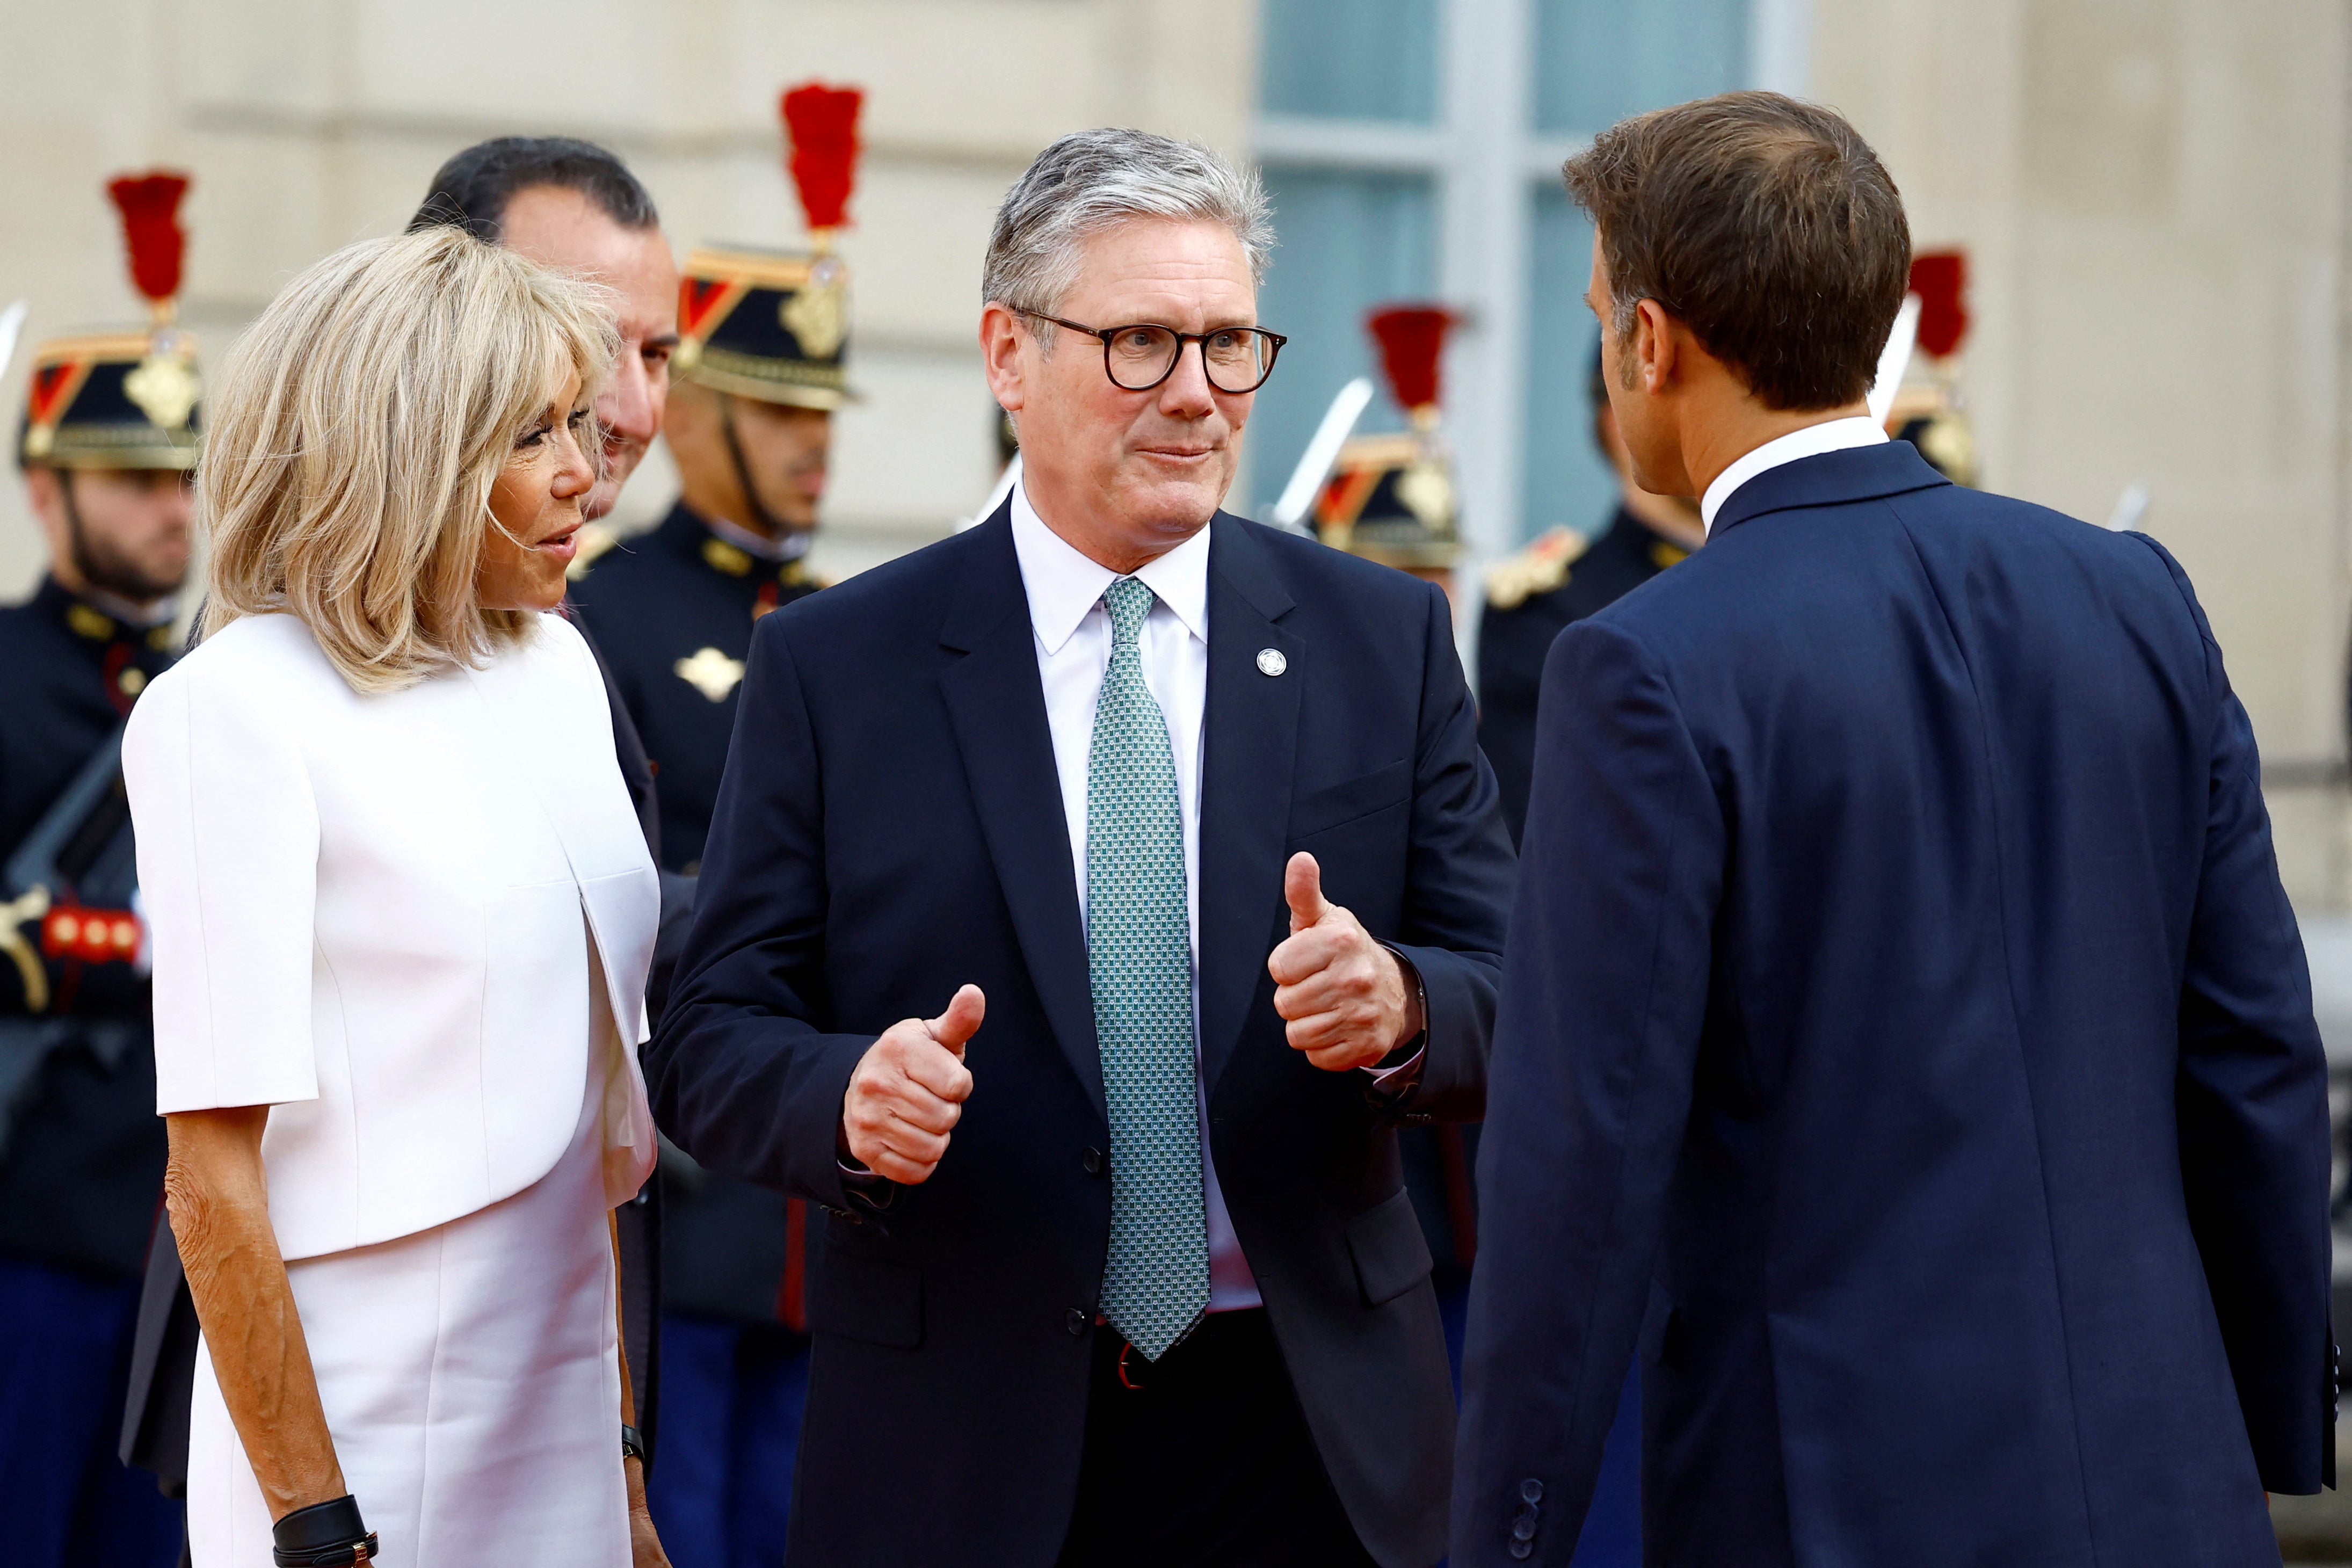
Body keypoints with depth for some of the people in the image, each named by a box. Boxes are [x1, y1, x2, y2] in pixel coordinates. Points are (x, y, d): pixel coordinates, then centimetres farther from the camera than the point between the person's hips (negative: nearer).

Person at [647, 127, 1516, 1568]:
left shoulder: (1386, 641, 4)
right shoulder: (833, 668, 0)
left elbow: (1517, 1003, 1)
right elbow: (714, 1045, -2)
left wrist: (1399, 1005, -22)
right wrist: (851, 1095, -24)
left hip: (1306, 1436, 1)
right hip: (962, 1443, -1)